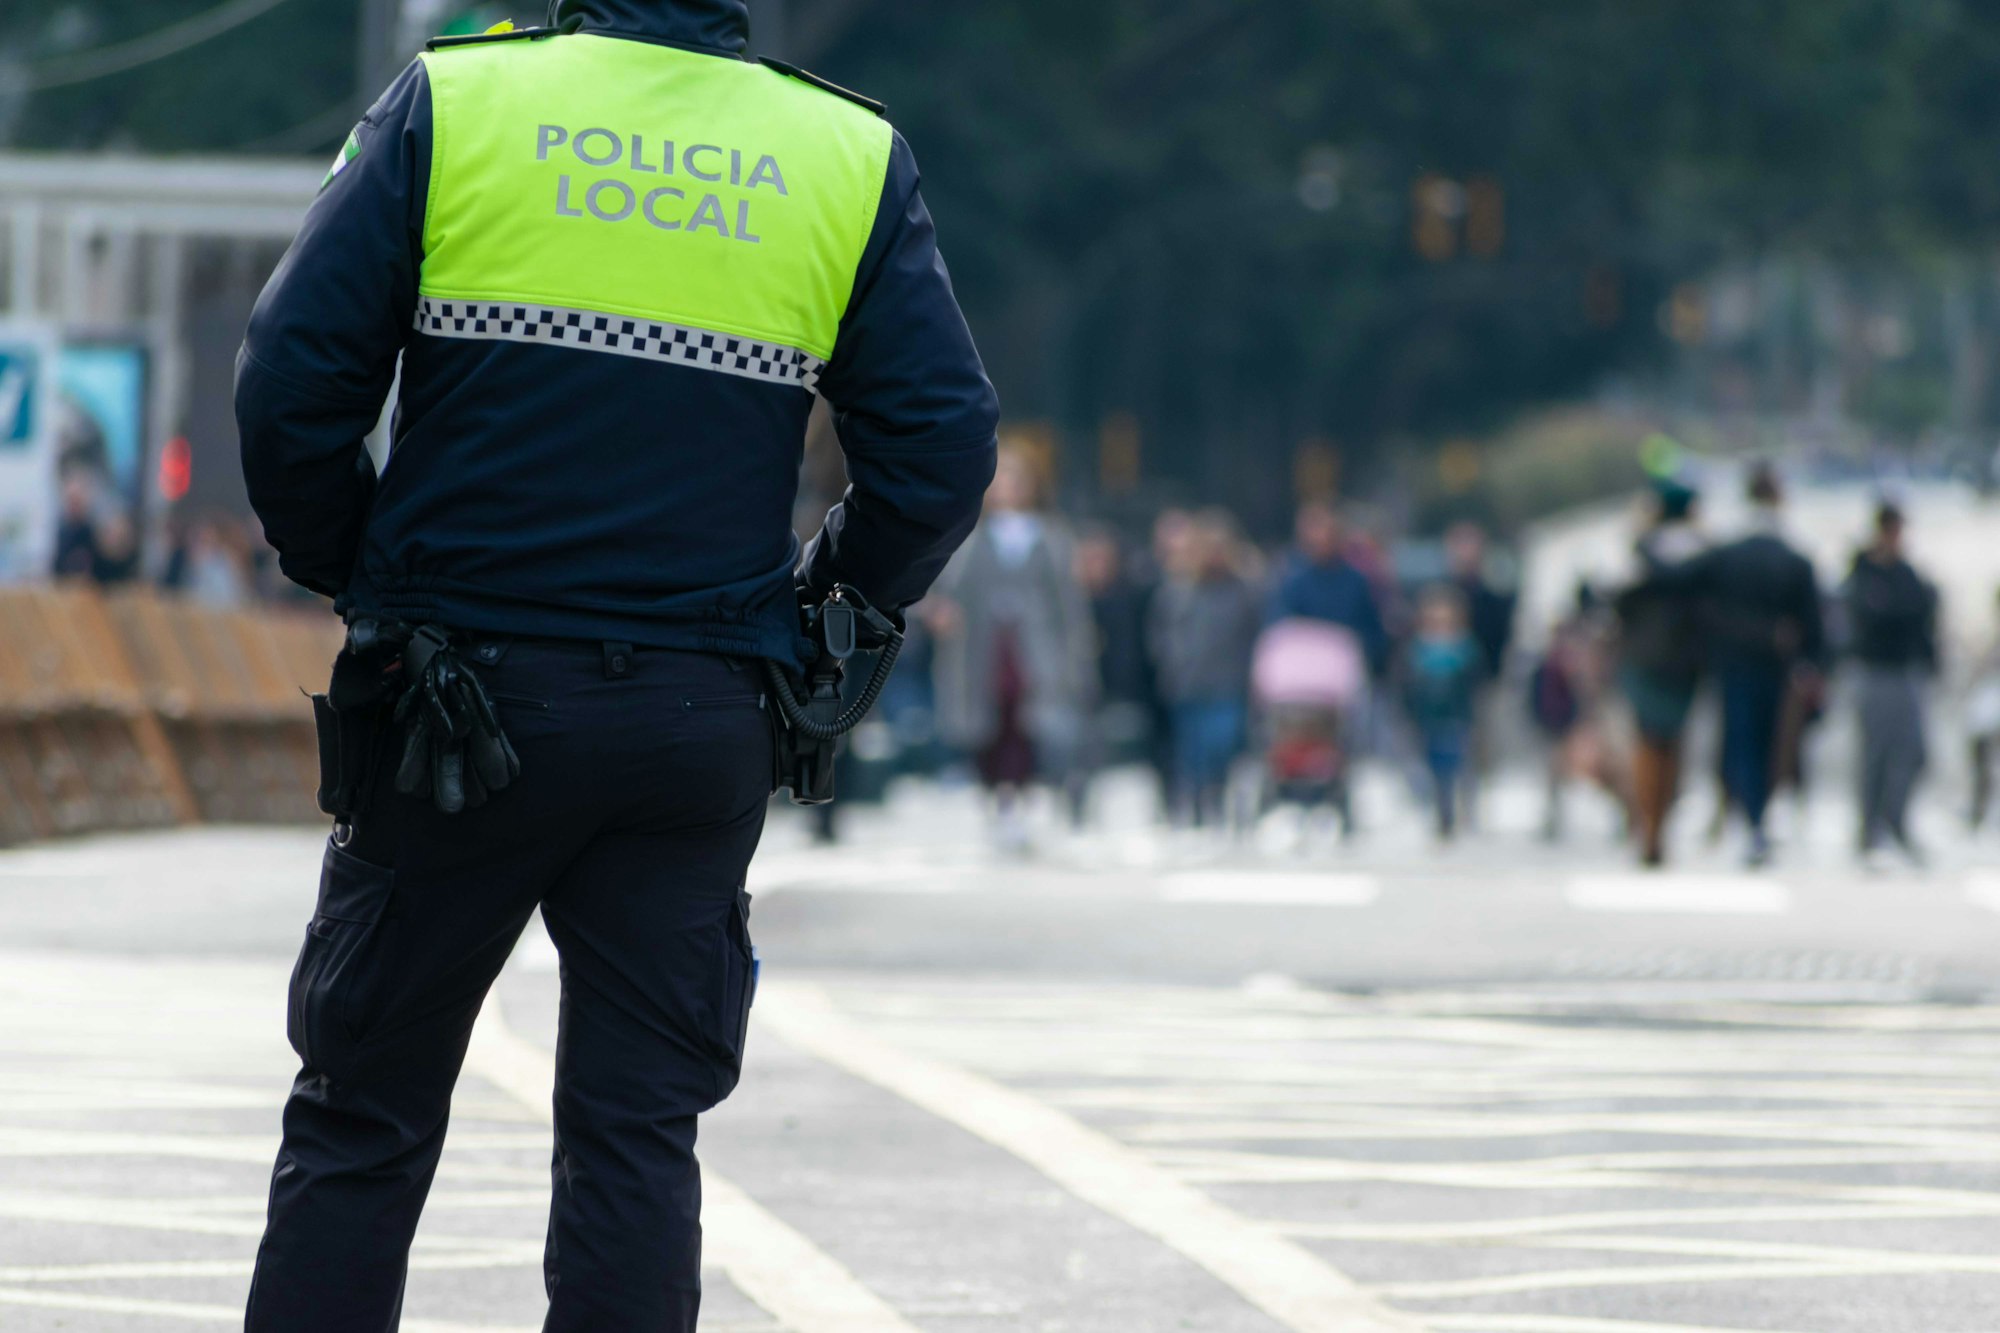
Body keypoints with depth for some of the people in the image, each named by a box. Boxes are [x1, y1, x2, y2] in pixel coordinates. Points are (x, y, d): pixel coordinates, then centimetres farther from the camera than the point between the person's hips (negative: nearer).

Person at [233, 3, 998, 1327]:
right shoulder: (855, 162, 0)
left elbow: (292, 383, -7)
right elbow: (944, 446, 0)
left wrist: (351, 572, 9)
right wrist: (833, 607, 16)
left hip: (463, 700, -1)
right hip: (701, 718, 1)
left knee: (362, 1121, 9)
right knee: (637, 1133, 7)